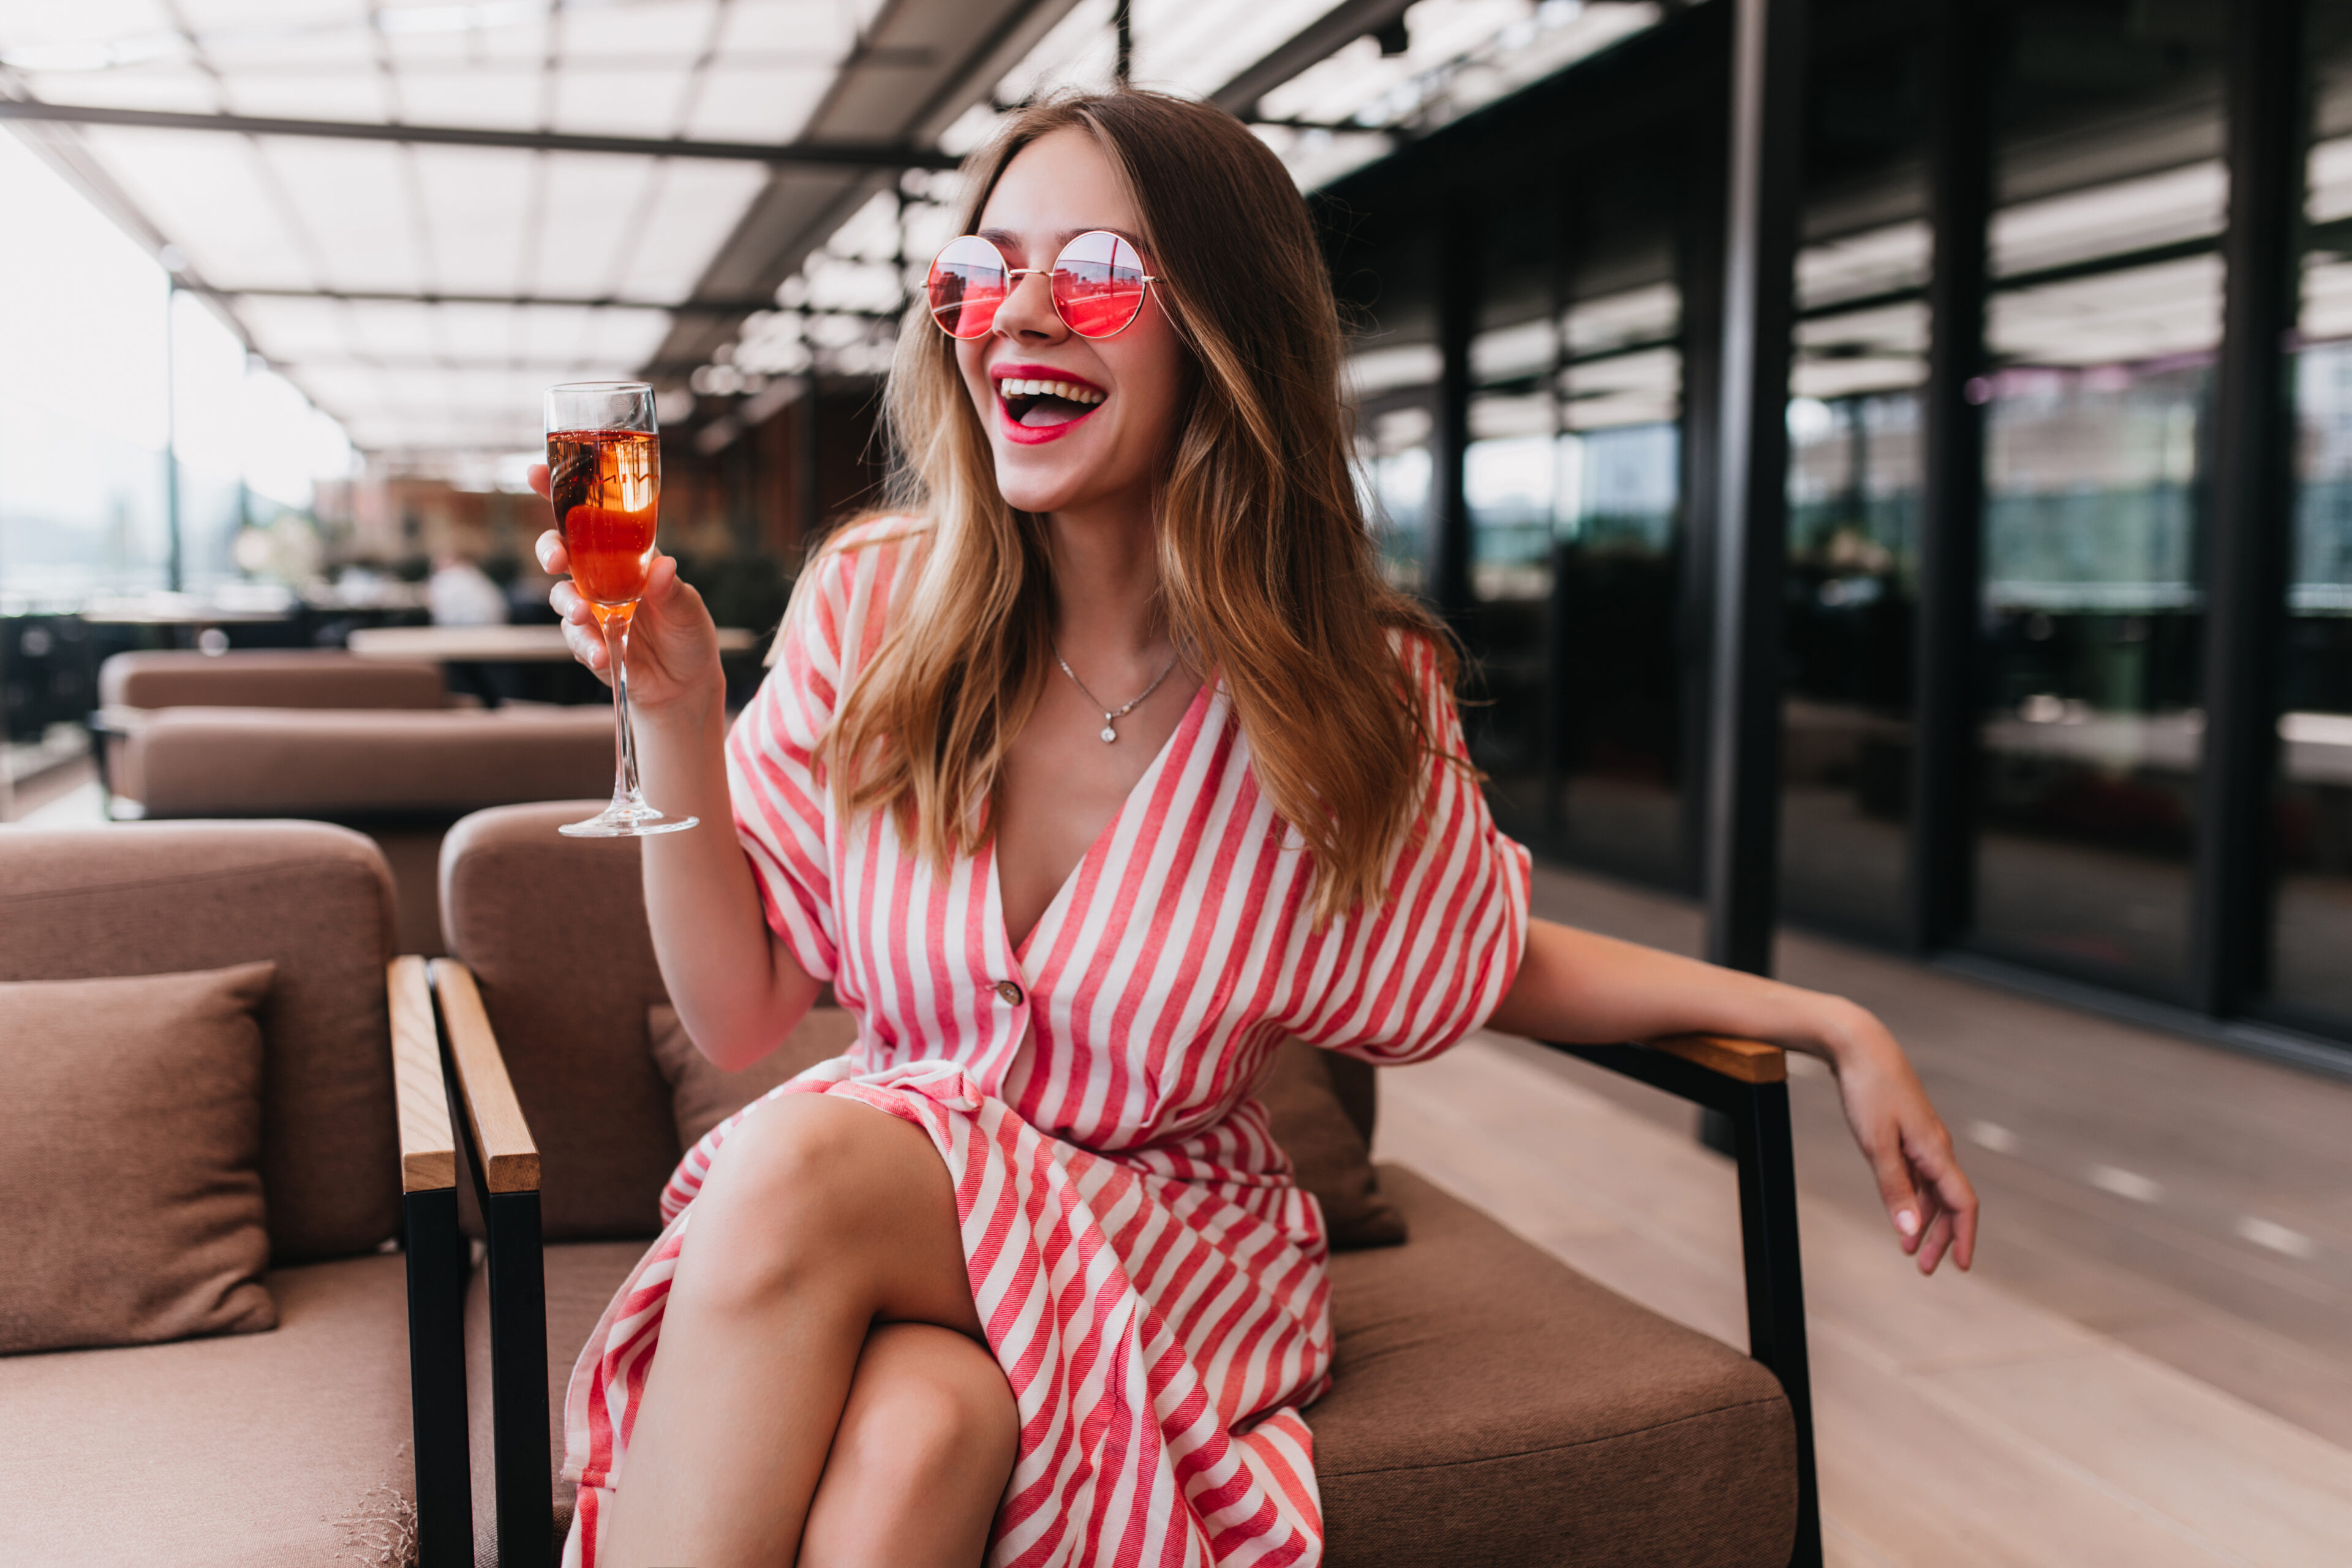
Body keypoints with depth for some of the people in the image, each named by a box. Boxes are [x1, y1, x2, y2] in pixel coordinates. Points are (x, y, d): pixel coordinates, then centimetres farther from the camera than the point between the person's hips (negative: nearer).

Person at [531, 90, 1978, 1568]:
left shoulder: (1356, 696, -12)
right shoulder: (870, 603, -8)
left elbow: (1496, 966, 7)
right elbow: (738, 1012, -3)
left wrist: (1831, 1022, -2)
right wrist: (677, 714, -15)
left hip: (1169, 1240, -2)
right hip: (883, 1200, 3)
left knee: (917, 1432, -34)